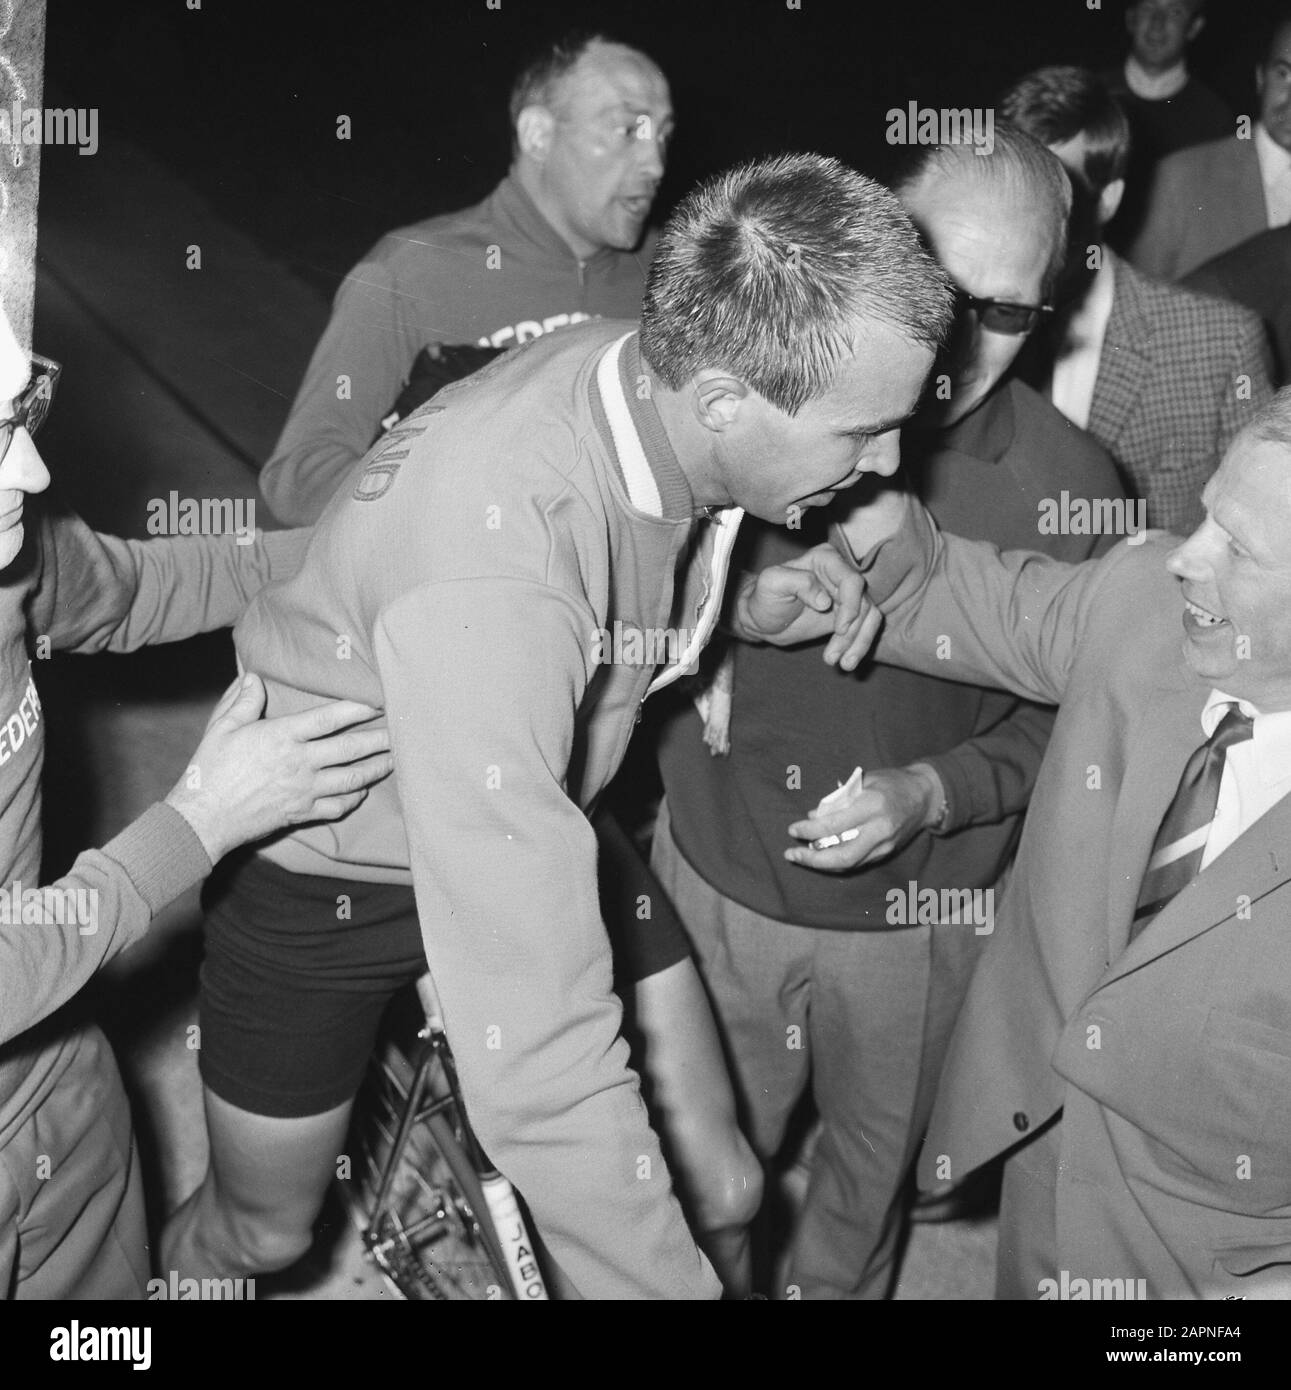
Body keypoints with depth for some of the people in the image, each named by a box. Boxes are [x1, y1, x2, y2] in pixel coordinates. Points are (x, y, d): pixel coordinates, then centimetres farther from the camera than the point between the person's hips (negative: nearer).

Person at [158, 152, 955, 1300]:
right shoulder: (492, 557, -43)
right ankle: (186, 1261, 53)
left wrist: (744, 602, -13)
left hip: (538, 816, 6)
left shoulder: (658, 370, -18)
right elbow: (538, 1046, -44)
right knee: (264, 1233, 18)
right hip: (330, 870, -6)